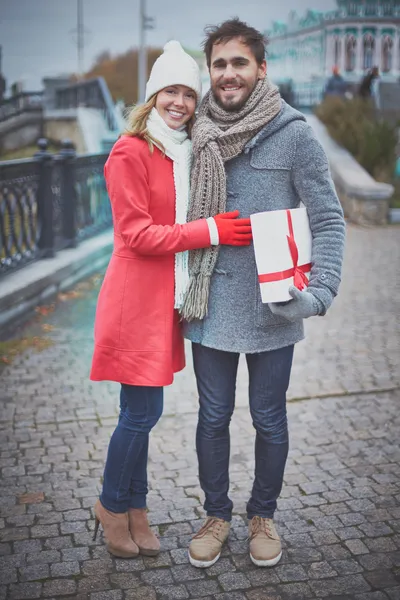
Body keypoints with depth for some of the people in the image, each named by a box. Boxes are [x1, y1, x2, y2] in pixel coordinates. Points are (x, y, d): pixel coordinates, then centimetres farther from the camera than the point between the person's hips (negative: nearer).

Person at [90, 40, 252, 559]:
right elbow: (137, 233, -15)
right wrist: (209, 231, -18)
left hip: (166, 298, 7)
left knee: (142, 412, 14)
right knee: (142, 413, -1)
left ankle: (133, 508, 28)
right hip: (137, 298, -7)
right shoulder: (131, 152, -10)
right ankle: (113, 507, 22)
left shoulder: (185, 154, 14)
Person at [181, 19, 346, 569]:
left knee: (269, 420, 12)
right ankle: (216, 514, 32)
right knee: (213, 417, 12)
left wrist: (319, 292, -17)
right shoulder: (200, 137, 4)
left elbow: (329, 220, -6)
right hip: (212, 303, 3)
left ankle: (263, 515, 34)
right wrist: (181, 290, 8)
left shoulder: (293, 133, -7)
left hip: (273, 306, -2)